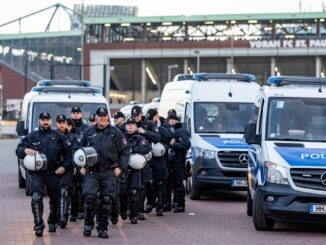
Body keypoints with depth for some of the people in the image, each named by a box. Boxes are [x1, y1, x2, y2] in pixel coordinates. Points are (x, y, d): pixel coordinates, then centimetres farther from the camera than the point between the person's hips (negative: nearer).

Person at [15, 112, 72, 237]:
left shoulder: (58, 136, 3)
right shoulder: (31, 136, 6)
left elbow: (69, 152, 5)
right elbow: (18, 150, 7)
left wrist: (65, 166, -6)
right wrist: (25, 150, -16)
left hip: (54, 174, 1)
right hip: (37, 174, -1)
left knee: (55, 200, 11)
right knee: (36, 198, -18)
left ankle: (52, 222, 32)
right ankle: (38, 226, -17)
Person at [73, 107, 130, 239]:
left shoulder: (115, 132, 6)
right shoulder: (88, 132, 8)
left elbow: (125, 151, 9)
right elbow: (76, 148, 14)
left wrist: (120, 167, 0)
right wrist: (80, 166, 6)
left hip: (109, 173, 0)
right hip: (91, 172, 0)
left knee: (107, 200, -1)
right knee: (89, 197, -14)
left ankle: (103, 229, 10)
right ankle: (88, 224, 6)